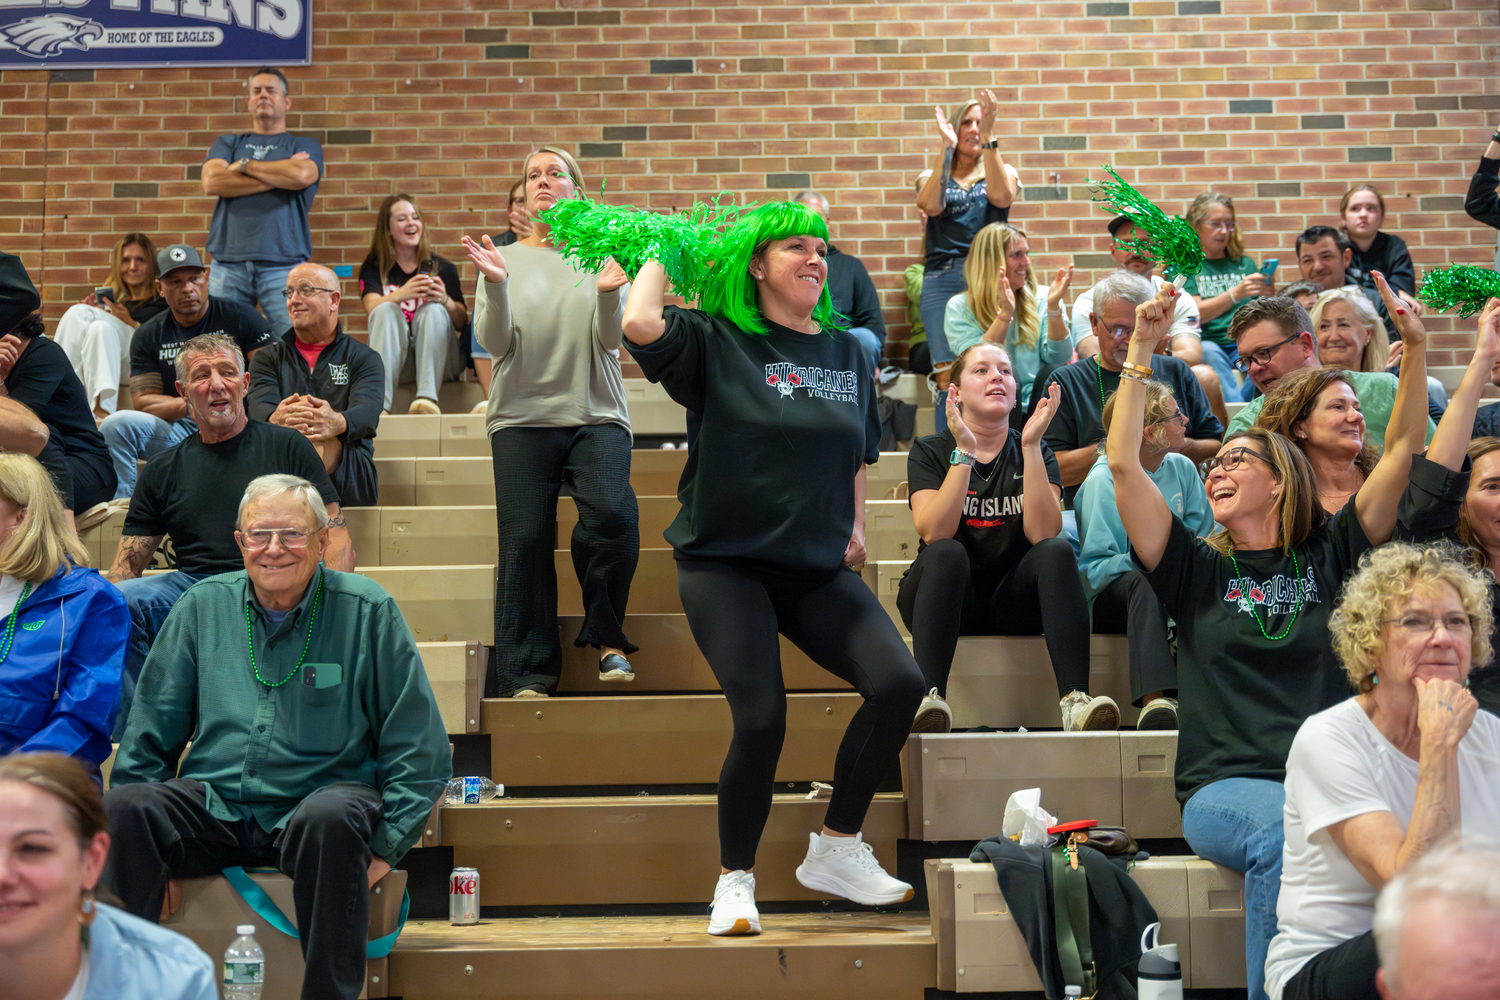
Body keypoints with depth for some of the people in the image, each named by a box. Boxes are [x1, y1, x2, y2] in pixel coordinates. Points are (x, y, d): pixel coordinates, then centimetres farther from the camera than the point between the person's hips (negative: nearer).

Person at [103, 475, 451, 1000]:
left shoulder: (367, 612, 1)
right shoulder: (202, 607, 10)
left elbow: (418, 749, 2)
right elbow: (149, 735, 15)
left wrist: (385, 847, -8)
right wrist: (142, 839, 3)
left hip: (315, 804, -2)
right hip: (213, 809, 3)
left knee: (333, 818, -37)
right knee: (120, 806, -26)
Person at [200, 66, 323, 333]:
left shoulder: (304, 146, 16)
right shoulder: (228, 144, 22)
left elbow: (303, 175, -9)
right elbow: (212, 182, 1)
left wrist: (245, 165, 2)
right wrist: (280, 176, -1)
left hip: (283, 264, -2)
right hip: (228, 264, 2)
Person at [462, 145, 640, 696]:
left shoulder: (602, 256, 10)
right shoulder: (507, 259, 11)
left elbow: (609, 340, -1)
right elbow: (496, 343, 0)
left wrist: (608, 294, -20)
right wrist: (495, 286, -17)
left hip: (596, 414, 0)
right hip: (523, 417, 1)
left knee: (612, 514, -24)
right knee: (525, 541, -6)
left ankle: (606, 638, -4)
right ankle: (528, 674, 4)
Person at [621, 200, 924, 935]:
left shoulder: (848, 353, 12)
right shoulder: (716, 343, -3)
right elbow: (640, 324, -22)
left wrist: (856, 525, 12)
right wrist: (661, 258, -3)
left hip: (818, 569, 5)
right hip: (725, 564, -5)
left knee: (900, 684, -12)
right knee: (761, 719, -17)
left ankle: (836, 849, 7)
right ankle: (734, 881, 9)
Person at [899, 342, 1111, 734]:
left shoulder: (1034, 452, 6)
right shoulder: (930, 451, 1)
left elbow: (1043, 534, -13)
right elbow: (934, 533, -18)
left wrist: (1031, 447, -18)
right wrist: (965, 452, -22)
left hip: (1012, 599, 2)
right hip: (948, 602, -2)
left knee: (1058, 551, -25)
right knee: (947, 554, -31)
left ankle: (1075, 699, -39)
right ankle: (929, 697, -46)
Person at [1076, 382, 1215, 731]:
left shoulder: (1182, 468, 10)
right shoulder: (1104, 479, -8)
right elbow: (1094, 567, -14)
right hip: (1112, 598, -5)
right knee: (1142, 580, -39)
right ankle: (1155, 698, -53)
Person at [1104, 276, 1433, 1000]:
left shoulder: (1330, 557, 16)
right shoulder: (1198, 570, 12)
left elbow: (1403, 453, 10)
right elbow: (1123, 463, 2)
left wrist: (1416, 351, 2)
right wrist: (1141, 352, 1)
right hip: (1228, 789, -1)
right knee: (1286, 833, -35)